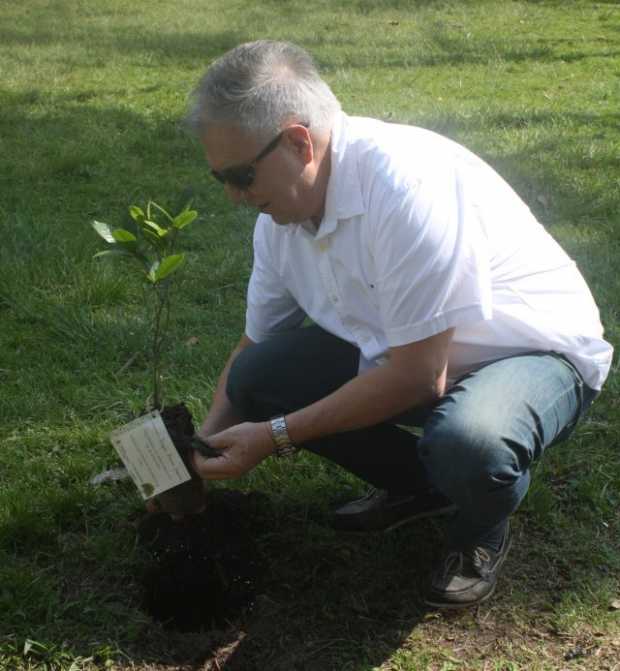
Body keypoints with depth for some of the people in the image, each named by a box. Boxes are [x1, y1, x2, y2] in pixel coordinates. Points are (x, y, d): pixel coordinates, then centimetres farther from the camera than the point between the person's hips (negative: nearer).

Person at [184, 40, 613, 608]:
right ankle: (415, 485, 12)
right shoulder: (279, 213, -6)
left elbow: (419, 376, -30)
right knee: (254, 377, -9)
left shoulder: (407, 183, -33)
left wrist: (276, 435, -24)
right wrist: (204, 448, -4)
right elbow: (254, 348, 8)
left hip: (534, 353, -7)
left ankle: (482, 533, 0)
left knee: (466, 443, -39)